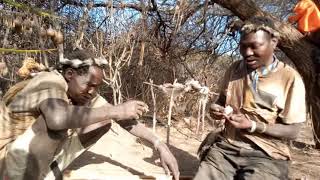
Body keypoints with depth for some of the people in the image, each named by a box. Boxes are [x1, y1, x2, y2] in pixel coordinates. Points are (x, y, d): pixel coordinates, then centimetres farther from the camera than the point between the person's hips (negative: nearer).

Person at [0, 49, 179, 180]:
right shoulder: (50, 81, -26)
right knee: (58, 119, -35)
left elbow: (124, 119, -8)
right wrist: (116, 110, -41)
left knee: (104, 121, -5)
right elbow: (57, 119, -49)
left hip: (45, 157, 7)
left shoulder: (85, 92, -6)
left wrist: (160, 145, -16)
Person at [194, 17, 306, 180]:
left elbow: (292, 131, -6)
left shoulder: (290, 78, -8)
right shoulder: (234, 69, 6)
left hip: (265, 155, -3)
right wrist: (217, 108, -4)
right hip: (225, 147, 3)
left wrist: (252, 126, -19)